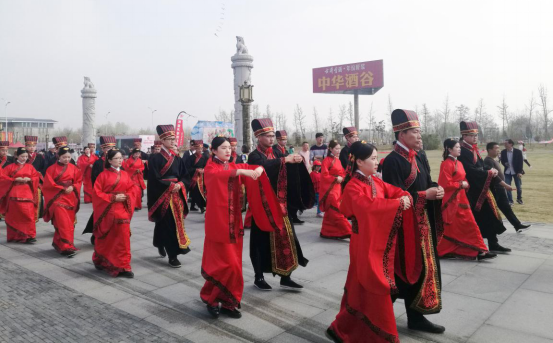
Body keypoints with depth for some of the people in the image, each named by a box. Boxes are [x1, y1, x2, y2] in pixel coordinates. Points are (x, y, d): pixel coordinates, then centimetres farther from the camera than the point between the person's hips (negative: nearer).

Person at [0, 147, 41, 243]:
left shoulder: (30, 166, 9)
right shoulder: (11, 167, 3)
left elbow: (37, 177, 10)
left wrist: (29, 179, -10)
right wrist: (14, 179, -13)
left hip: (27, 193, 1)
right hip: (14, 194, -1)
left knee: (28, 214, -6)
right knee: (14, 214, 3)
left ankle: (29, 235, -1)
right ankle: (14, 236, 13)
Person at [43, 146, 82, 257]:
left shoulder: (73, 168, 7)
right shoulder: (52, 169, -2)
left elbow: (79, 181, 10)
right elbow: (49, 184, -6)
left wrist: (72, 187, -9)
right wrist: (63, 189, -14)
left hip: (70, 198, 4)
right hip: (57, 197, -4)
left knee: (69, 223, 5)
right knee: (63, 222, -14)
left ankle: (58, 243, 21)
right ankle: (67, 246, -15)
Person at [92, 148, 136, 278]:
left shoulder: (125, 174, 8)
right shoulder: (103, 175, -4)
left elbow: (132, 189, 9)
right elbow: (97, 193, -8)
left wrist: (126, 197, -10)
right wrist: (113, 198, -16)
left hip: (122, 209, 3)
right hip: (107, 210, -3)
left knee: (123, 237, 0)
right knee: (105, 239, 8)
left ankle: (122, 267, 10)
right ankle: (100, 260, 30)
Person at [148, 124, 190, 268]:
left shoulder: (177, 158, 10)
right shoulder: (155, 158, -6)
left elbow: (183, 175, 11)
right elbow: (154, 179, -11)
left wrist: (179, 184, -8)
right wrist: (170, 185, -15)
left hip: (176, 194, 6)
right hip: (162, 195, -5)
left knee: (177, 222, 7)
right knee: (167, 224, -5)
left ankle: (161, 244, 30)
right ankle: (172, 255, 2)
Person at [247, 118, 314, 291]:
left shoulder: (276, 154, 12)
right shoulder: (254, 156, -7)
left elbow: (288, 173, 1)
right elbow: (265, 165, -31)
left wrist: (295, 161, -17)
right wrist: (284, 160, -34)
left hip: (279, 204, 6)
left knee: (285, 238, 6)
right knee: (263, 239, 2)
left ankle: (285, 277, 16)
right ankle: (259, 277, 18)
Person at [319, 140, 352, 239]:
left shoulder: (338, 160, 13)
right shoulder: (327, 160, -10)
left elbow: (342, 173, 18)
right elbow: (324, 175, -15)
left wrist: (341, 178, -2)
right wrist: (336, 179, -16)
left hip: (337, 188, 8)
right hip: (329, 189, -8)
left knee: (331, 212, 12)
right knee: (337, 212, -7)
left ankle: (327, 232, 20)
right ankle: (348, 232, -5)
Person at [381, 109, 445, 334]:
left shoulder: (418, 158, 11)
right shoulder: (392, 161, -17)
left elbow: (426, 185, 15)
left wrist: (436, 190, -7)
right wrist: (425, 195, -22)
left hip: (422, 221, 9)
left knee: (422, 267, 14)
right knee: (408, 268, 1)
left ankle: (415, 316, 28)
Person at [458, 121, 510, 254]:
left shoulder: (473, 149, 13)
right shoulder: (463, 151, -16)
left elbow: (481, 166, 15)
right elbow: (471, 170, -22)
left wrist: (490, 171, -3)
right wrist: (489, 173, -14)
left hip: (480, 189, 9)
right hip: (472, 190, -9)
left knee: (490, 216, 9)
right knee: (477, 218, -1)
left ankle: (493, 244, 16)